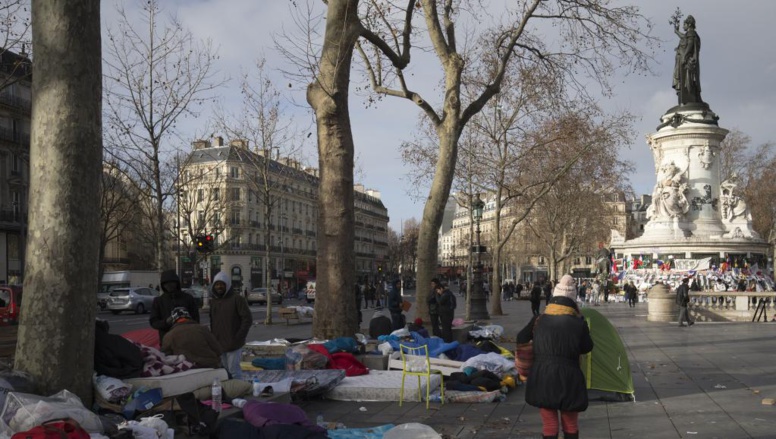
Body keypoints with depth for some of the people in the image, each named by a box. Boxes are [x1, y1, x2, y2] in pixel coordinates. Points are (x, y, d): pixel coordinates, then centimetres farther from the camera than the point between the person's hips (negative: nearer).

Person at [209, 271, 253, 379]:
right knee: (224, 370, 10)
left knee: (233, 370, -6)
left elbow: (248, 319, -10)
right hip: (218, 344, 6)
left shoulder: (237, 299, -7)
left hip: (233, 344, -6)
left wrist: (239, 337, -13)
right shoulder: (213, 300, 13)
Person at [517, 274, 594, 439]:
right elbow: (587, 348, 9)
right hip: (568, 380, -1)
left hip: (542, 379, 1)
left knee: (549, 424, 11)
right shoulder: (579, 323, -6)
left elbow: (521, 340, 11)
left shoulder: (538, 321, -1)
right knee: (571, 424, 18)